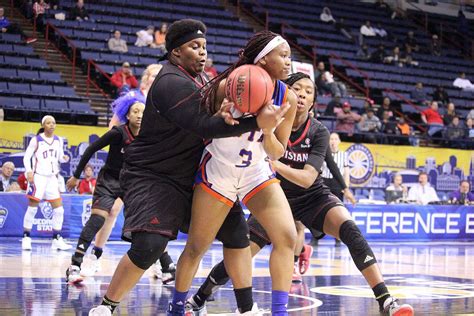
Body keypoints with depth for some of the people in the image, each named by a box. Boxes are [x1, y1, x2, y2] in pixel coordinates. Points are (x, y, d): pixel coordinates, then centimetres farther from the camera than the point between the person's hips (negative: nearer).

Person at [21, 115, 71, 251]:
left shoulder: (58, 140, 7)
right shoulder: (36, 140, -6)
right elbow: (27, 157, -5)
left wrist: (65, 158, -10)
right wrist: (29, 172, -19)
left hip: (52, 177, 5)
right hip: (38, 176, -5)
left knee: (59, 209, 1)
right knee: (32, 208, -4)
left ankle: (57, 239, 6)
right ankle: (26, 237, 4)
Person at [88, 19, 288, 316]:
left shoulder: (199, 78, 9)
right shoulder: (171, 83, -21)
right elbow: (203, 125, -31)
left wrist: (224, 111, -20)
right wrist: (258, 123, -37)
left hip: (189, 177, 10)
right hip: (151, 176, -10)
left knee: (235, 230, 8)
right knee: (150, 244, -28)